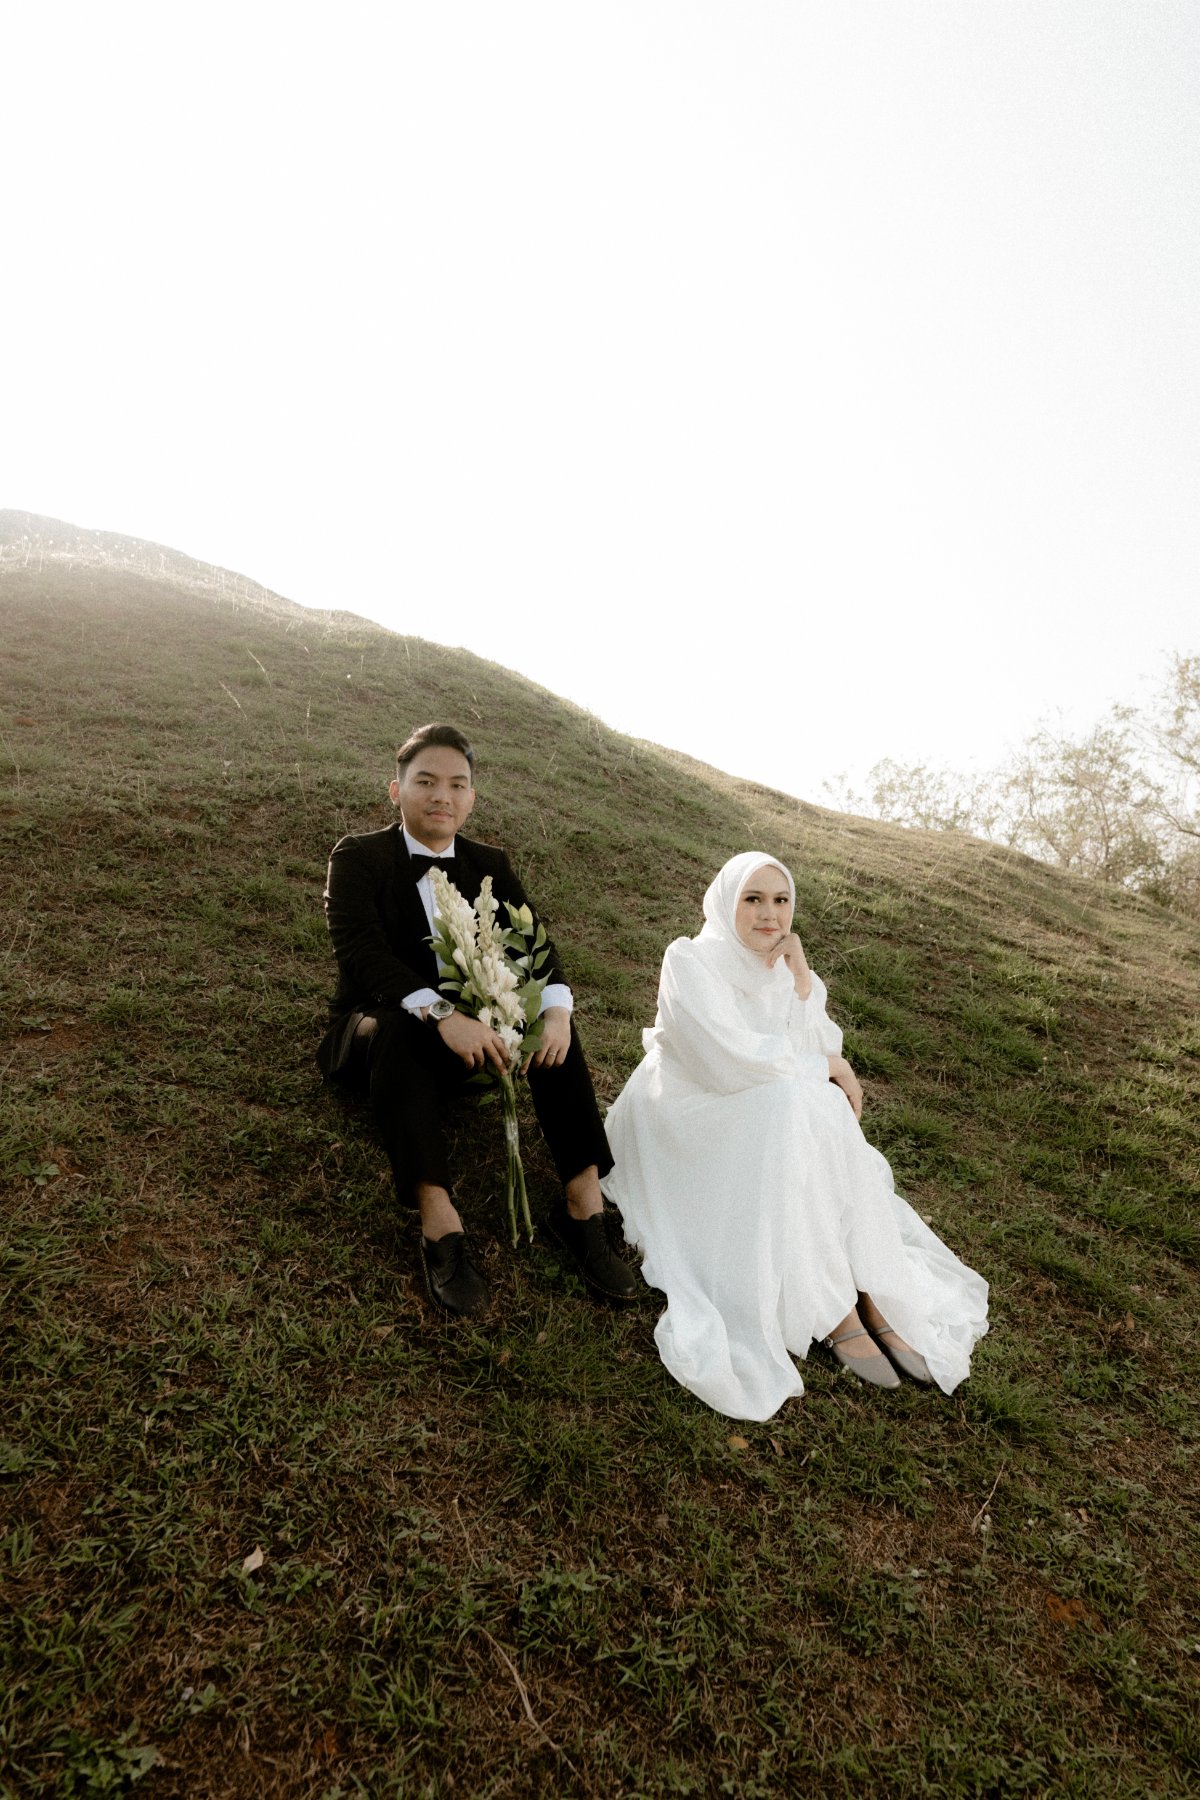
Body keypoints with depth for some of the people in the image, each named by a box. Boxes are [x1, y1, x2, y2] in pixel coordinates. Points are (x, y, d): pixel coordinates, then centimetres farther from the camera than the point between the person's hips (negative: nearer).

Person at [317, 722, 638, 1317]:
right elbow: (361, 951, -25)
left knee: (551, 1016, -22)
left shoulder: (490, 866, 6)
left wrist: (555, 1008, -31)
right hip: (374, 1034, -3)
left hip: (466, 1033, 4)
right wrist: (441, 1014, -42)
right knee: (397, 1028, -37)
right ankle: (440, 1225, -40)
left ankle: (584, 1203, -23)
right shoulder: (358, 859, -8)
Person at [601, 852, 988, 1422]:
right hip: (690, 1114, -6)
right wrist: (825, 1066, -15)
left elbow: (822, 1053, -5)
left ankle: (868, 1295, -20)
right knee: (792, 1104, -29)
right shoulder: (689, 961, -17)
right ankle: (829, 1310, -24)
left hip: (770, 1117, 6)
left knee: (829, 1112, -22)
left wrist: (802, 983, -17)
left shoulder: (781, 965, 2)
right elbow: (733, 1062, -26)